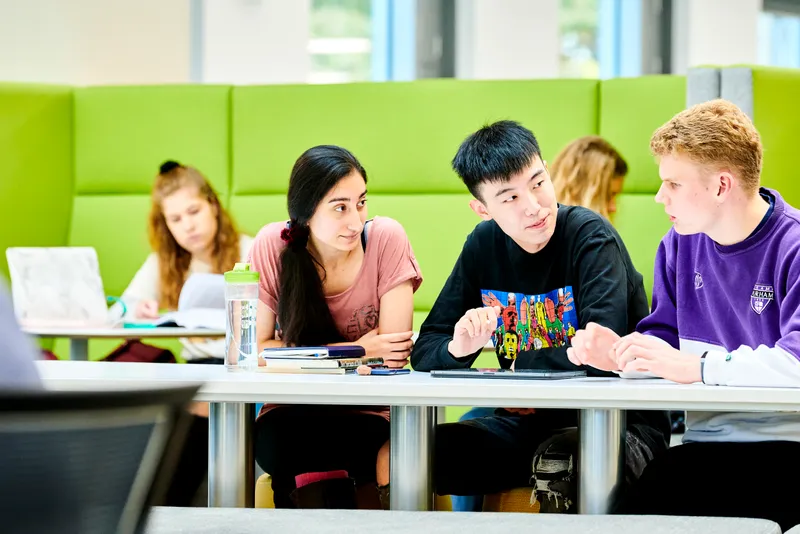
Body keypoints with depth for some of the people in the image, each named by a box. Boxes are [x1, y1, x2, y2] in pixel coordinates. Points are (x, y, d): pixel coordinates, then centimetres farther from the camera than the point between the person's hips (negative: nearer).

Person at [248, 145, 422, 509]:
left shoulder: (386, 239, -12)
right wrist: (355, 351, -13)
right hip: (293, 413, 1)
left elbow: (394, 353, -14)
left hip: (368, 414, -1)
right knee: (272, 444, -32)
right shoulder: (272, 246, -9)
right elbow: (255, 349, -7)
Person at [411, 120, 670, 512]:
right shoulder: (484, 245, 4)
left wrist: (521, 363, -12)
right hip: (527, 422, 5)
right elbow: (425, 351, 7)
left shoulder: (591, 237, -14)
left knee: (556, 461, -38)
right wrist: (457, 349, -16)